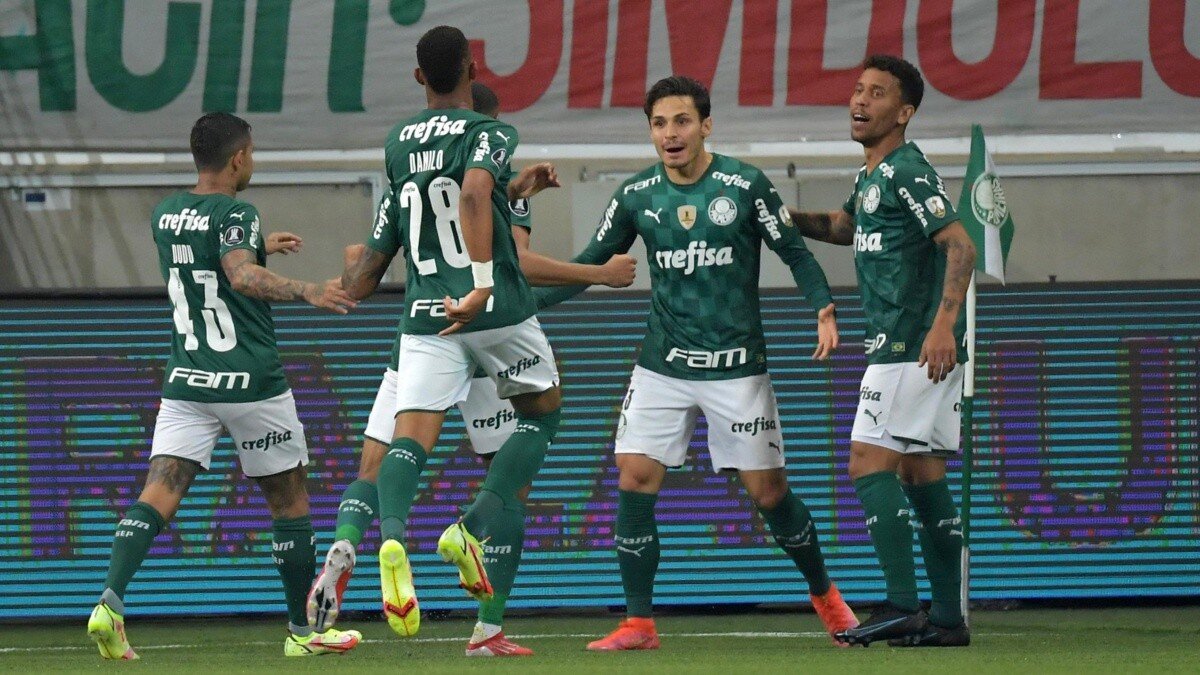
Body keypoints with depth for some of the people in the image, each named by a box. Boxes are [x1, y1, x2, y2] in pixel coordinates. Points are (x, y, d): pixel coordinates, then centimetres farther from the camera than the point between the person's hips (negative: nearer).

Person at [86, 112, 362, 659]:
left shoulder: (165, 215, 10)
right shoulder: (236, 214, -11)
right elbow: (242, 277, -31)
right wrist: (307, 292, -42)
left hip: (186, 383, 5)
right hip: (251, 383, -5)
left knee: (159, 492, -5)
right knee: (288, 497, 11)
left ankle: (111, 600, -27)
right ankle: (302, 630, 17)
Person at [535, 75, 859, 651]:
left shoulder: (744, 186, -8)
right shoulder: (636, 196, 1)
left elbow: (795, 252, -2)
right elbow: (592, 262, 10)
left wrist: (824, 311, -17)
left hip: (737, 367, -3)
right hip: (662, 367, 3)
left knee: (768, 492, 0)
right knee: (634, 480, -10)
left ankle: (825, 596, 24)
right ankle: (638, 624, -2)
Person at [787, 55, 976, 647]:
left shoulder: (907, 172, -13)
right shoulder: (872, 176, 17)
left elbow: (960, 245, -22)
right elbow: (846, 227, 38)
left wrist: (943, 324, -32)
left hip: (913, 347, -10)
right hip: (902, 347, 10)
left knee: (870, 462, -13)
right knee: (921, 474, 9)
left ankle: (902, 605, -17)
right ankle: (947, 617, 9)